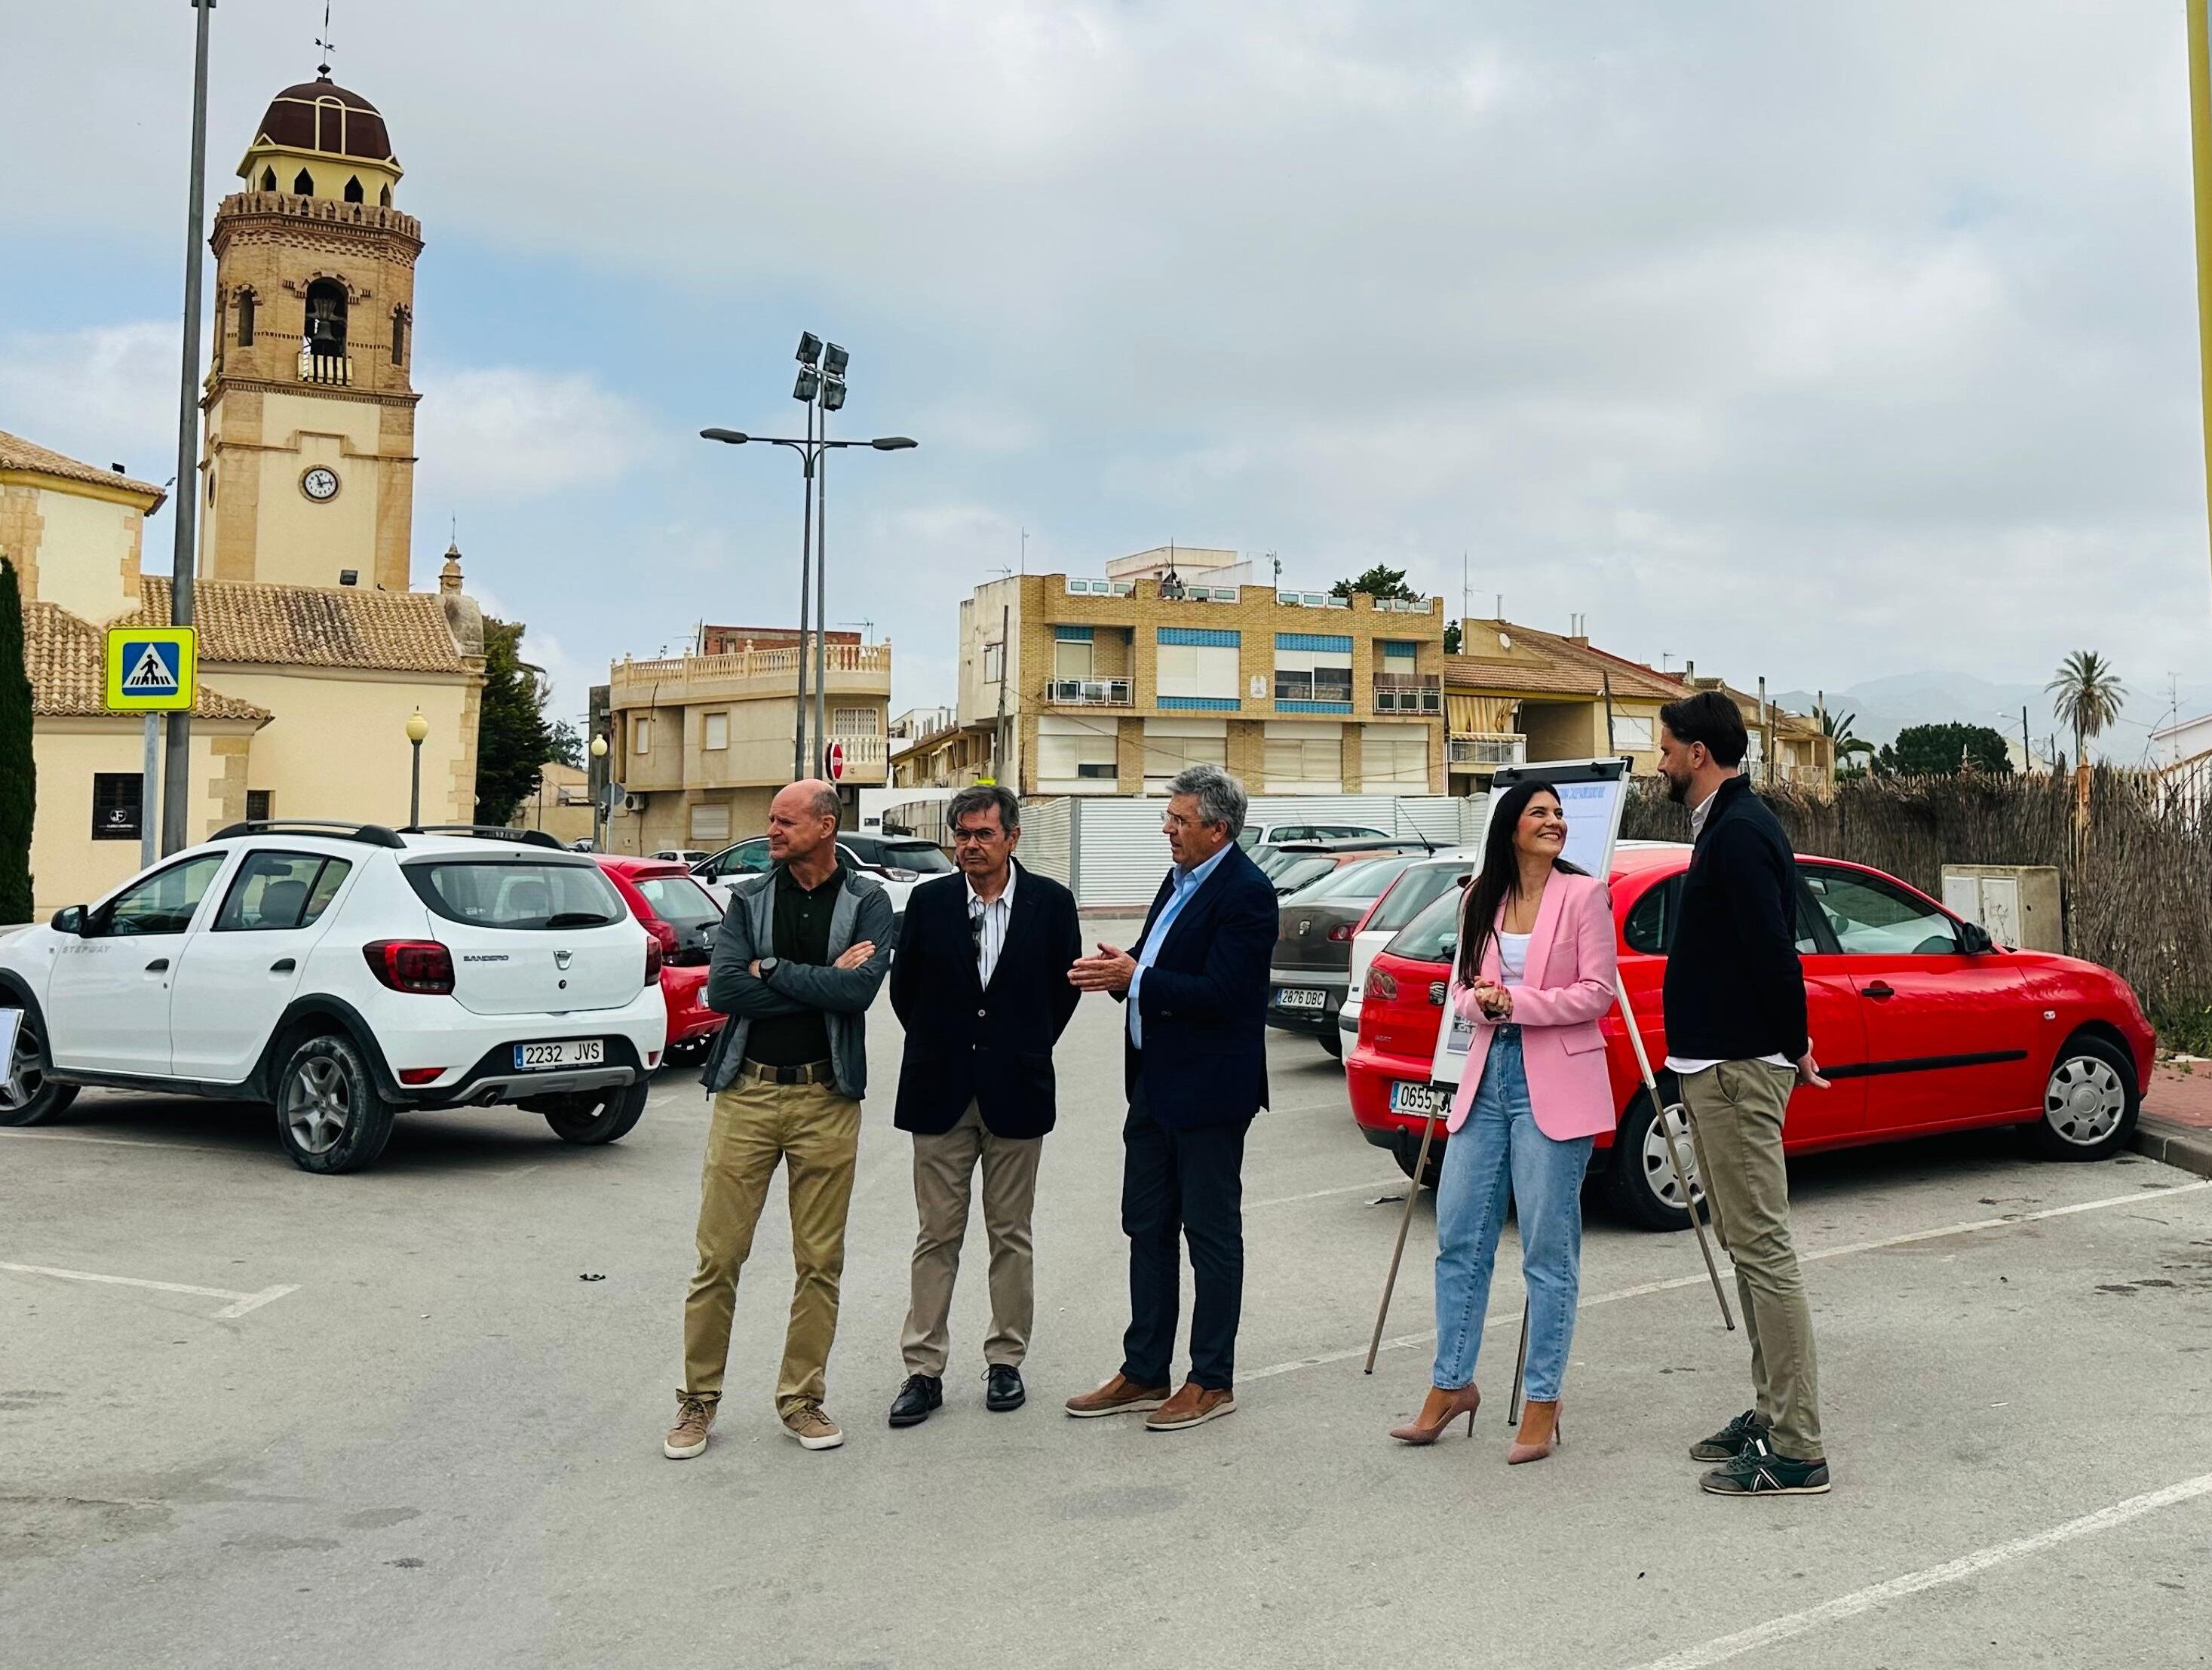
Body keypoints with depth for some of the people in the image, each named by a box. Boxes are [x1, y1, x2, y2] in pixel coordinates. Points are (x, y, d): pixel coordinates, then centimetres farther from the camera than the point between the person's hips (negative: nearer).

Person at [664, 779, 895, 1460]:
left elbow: (861, 988, -16)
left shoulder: (867, 900, 1)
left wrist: (771, 970, -10)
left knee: (821, 1262, 7)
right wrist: (823, 983, -11)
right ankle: (699, 1397, 18)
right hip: (746, 1092, 1)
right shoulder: (749, 898, 6)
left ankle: (801, 1397, 21)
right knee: (719, 1256, 3)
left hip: (827, 1099, -1)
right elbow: (722, 989, -9)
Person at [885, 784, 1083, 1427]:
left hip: (1015, 1092, 0)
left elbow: (1066, 986, 9)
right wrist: (939, 1051, 10)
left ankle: (1005, 1360, 21)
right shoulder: (929, 901, 1)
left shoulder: (1050, 901, -2)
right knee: (937, 1236, 5)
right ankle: (923, 1369, 12)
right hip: (942, 1093, 1)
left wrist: (1027, 1050, 9)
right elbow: (903, 988, 10)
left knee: (1011, 1236, 9)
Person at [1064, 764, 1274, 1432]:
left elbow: (1221, 994, -23)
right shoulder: (1180, 879, 12)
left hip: (1208, 1090, -9)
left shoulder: (1245, 893, -16)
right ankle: (1144, 1374, 25)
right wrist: (1118, 971, -3)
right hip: (1156, 1084, 9)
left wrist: (1134, 978, -21)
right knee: (1147, 1229, 14)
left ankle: (1212, 1382, 15)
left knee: (1211, 1234, 3)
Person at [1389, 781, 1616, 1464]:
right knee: (1457, 1239, 8)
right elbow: (1462, 988, 13)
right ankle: (1451, 1384, 23)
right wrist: (1480, 1002, -10)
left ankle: (1542, 1402, 13)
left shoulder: (1583, 894, -4)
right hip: (1487, 1079, 5)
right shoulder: (1480, 899, 11)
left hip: (1554, 1084, -5)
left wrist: (1514, 1001, -16)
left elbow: (1596, 993, -9)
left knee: (1548, 1249, 1)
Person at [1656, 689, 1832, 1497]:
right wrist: (1789, 1042, 16)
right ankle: (1771, 1414, 24)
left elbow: (1772, 949, -22)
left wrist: (1792, 1044, -10)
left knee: (1762, 1248, -7)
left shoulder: (1740, 832, -17)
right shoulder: (1727, 824, 17)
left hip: (1737, 1068, -11)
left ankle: (1795, 1451, -2)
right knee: (1746, 1243, 15)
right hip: (1715, 1064, 11)